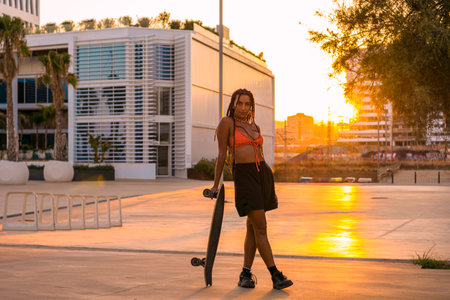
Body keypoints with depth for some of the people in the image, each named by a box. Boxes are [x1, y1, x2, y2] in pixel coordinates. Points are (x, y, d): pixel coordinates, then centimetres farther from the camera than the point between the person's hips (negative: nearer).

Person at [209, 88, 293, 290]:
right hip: (243, 175, -6)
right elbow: (222, 155, -3)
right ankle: (275, 275, -7)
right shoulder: (227, 122, -1)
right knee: (260, 227, -9)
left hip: (262, 173, 7)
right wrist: (216, 185, -4)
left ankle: (246, 274, 15)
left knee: (253, 228, 7)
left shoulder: (255, 127, 17)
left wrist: (268, 185, 21)